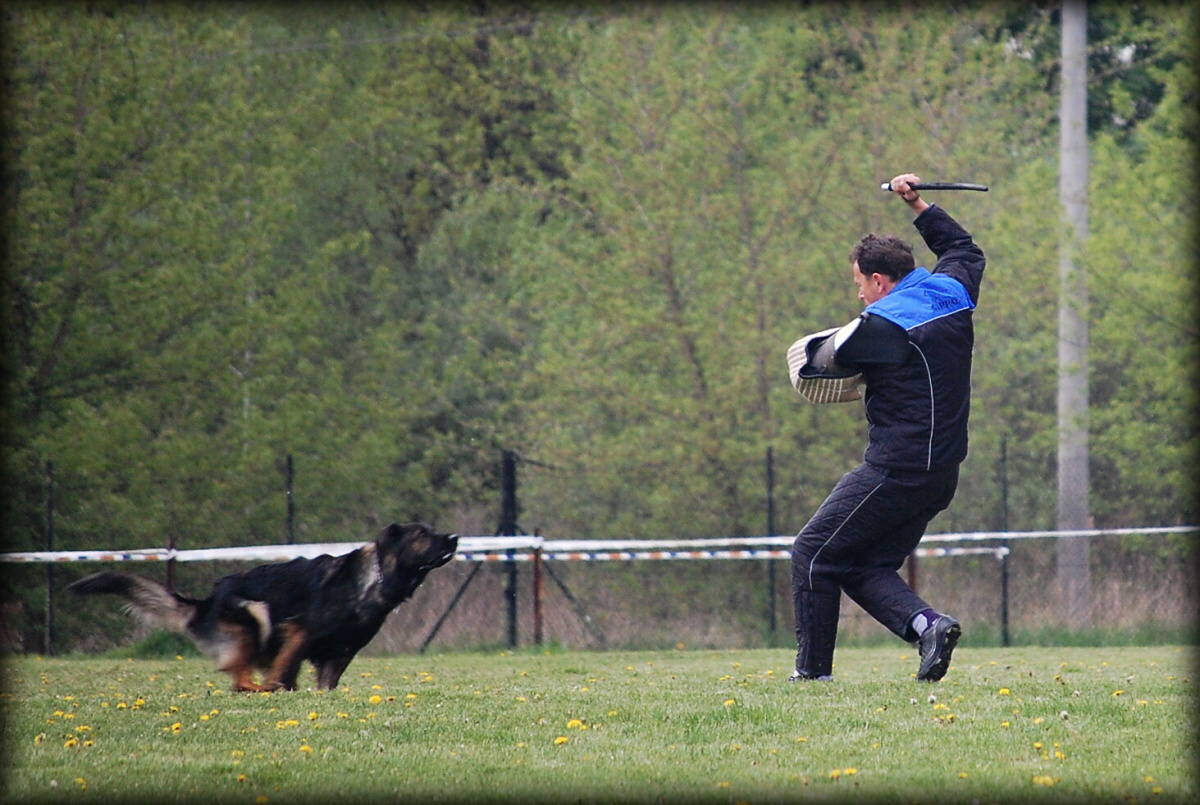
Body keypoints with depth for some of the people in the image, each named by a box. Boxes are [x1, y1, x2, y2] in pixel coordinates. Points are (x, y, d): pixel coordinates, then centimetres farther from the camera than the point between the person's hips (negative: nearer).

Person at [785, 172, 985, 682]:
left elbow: (808, 363, -3)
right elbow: (964, 250, 33)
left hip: (896, 469, -9)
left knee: (813, 554, 1)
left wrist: (811, 349, 20)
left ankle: (812, 669, 0)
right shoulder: (953, 295, 9)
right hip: (941, 476, 9)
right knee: (865, 569, 12)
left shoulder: (883, 326, -13)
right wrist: (918, 206, 36)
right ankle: (928, 625, -11)